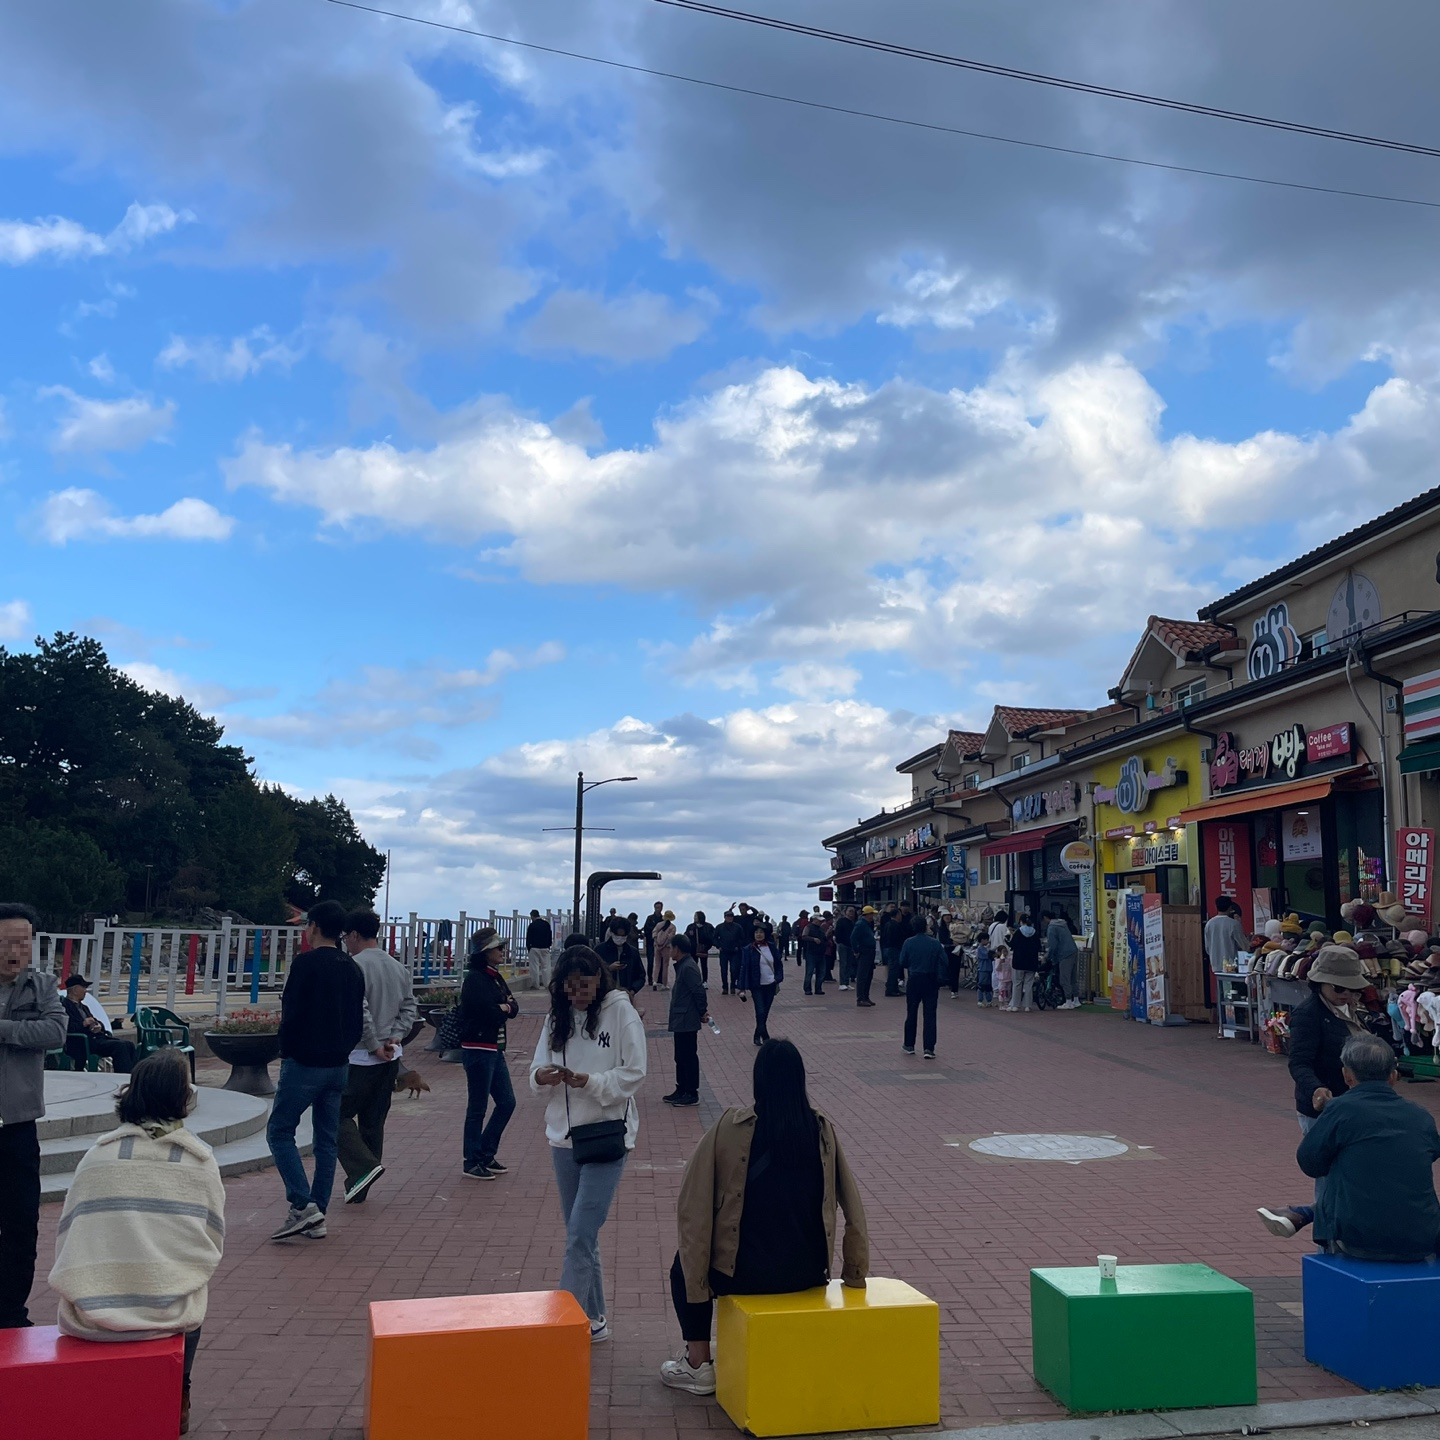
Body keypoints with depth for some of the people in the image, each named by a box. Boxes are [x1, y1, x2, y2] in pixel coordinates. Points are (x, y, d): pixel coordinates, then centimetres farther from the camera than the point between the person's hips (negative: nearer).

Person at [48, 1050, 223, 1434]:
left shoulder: (97, 1154, 1)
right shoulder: (201, 1159, -3)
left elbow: (67, 1238, 2)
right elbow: (213, 1243, 0)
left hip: (88, 1317, 1)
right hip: (168, 1316, -1)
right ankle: (175, 1403, 37)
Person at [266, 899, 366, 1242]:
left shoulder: (306, 963, -12)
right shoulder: (353, 969, 10)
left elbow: (291, 1015, -15)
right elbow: (359, 1023, 12)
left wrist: (285, 1052, -2)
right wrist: (341, 1051, 17)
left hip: (304, 1063, -7)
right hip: (339, 1066, 7)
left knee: (280, 1131, 4)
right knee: (327, 1139, 11)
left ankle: (303, 1204, -8)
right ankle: (317, 1218, 14)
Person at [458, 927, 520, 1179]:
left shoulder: (496, 977, 13)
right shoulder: (475, 979, -15)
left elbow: (514, 1008, 8)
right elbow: (491, 1013, -21)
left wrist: (504, 1007, -12)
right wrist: (503, 1009, -2)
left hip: (495, 1049, 9)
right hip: (478, 1049, -9)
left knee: (507, 1103, 12)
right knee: (478, 1108, 0)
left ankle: (485, 1155, 24)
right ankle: (472, 1163, 12)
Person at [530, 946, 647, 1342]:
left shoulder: (622, 1013, -9)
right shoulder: (557, 1016, 5)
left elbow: (634, 1075, -11)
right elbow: (538, 1069, 5)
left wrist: (591, 1081, -24)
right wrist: (543, 1076, -18)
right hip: (564, 1136, 5)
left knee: (580, 1235, -9)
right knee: (580, 1235, 14)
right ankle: (592, 1319, 26)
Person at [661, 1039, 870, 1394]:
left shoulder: (728, 1130, -12)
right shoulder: (822, 1129, -4)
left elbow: (694, 1209, -10)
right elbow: (853, 1208, -1)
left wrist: (695, 1287, -1)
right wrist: (855, 1274, 12)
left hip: (747, 1275, -3)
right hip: (809, 1274, 3)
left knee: (684, 1262, 27)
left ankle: (698, 1364, 23)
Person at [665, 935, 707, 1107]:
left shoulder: (688, 967, -19)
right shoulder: (683, 965, 12)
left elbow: (699, 991, -22)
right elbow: (698, 991, 16)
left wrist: (702, 1012, -11)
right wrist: (703, 1010, 11)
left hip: (687, 1021, -10)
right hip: (681, 1021, 10)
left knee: (689, 1057, -2)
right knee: (680, 1057, 16)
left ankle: (692, 1094, 6)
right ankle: (681, 1090, 25)